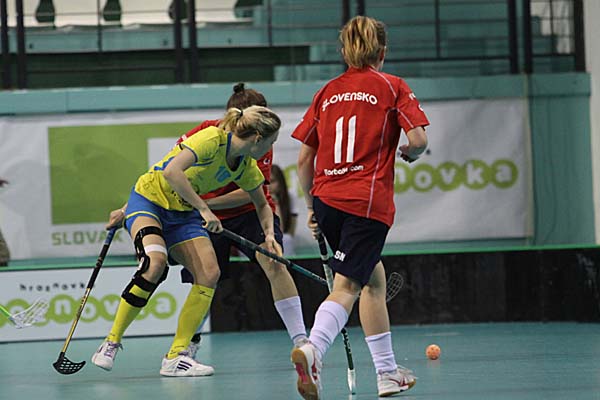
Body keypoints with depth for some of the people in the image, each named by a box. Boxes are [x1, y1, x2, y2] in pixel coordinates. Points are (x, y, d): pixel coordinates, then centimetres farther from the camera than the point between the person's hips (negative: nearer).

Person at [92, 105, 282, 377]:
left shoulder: (247, 167, 0)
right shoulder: (213, 139, -24)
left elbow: (262, 206, 17)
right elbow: (172, 171, -36)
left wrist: (268, 233, -2)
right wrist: (203, 209, -35)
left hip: (183, 213, 7)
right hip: (149, 200, -7)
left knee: (209, 273, -14)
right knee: (155, 262, -32)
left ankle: (175, 356, -10)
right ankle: (111, 343, -20)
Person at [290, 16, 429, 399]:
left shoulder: (328, 92, 14)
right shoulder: (392, 87, 3)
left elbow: (304, 159, 12)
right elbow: (418, 139, -8)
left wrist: (313, 207, 21)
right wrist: (410, 153, 15)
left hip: (326, 199, 5)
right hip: (368, 202, -5)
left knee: (374, 278, 21)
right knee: (345, 288, -10)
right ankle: (313, 348, -38)